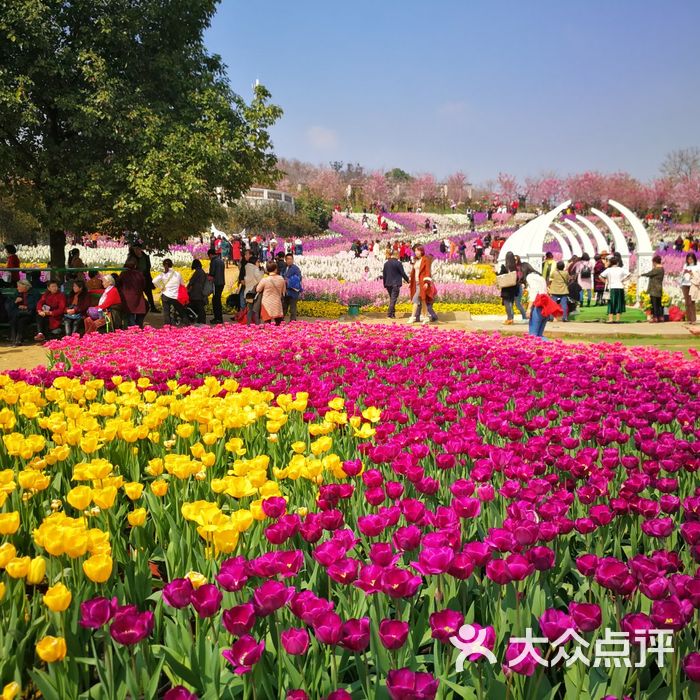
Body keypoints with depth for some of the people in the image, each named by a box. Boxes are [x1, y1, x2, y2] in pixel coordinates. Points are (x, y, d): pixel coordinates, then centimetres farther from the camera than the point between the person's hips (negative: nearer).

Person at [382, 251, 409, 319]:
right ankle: (390, 314, -9)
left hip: (388, 284, 6)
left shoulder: (386, 263, 9)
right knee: (393, 299, -4)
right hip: (395, 284, -6)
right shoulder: (398, 263, -10)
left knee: (391, 298, 17)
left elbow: (384, 275, 13)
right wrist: (407, 280, 11)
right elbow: (403, 273, -6)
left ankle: (393, 313, 20)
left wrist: (385, 284, 20)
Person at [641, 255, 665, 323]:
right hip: (659, 289, 9)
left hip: (654, 290, -9)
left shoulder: (656, 269, -17)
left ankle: (655, 317, -6)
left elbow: (649, 274, -17)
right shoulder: (661, 269, 12)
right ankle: (660, 317, 18)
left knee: (654, 304, -6)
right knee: (659, 304, 14)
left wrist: (641, 275, -2)